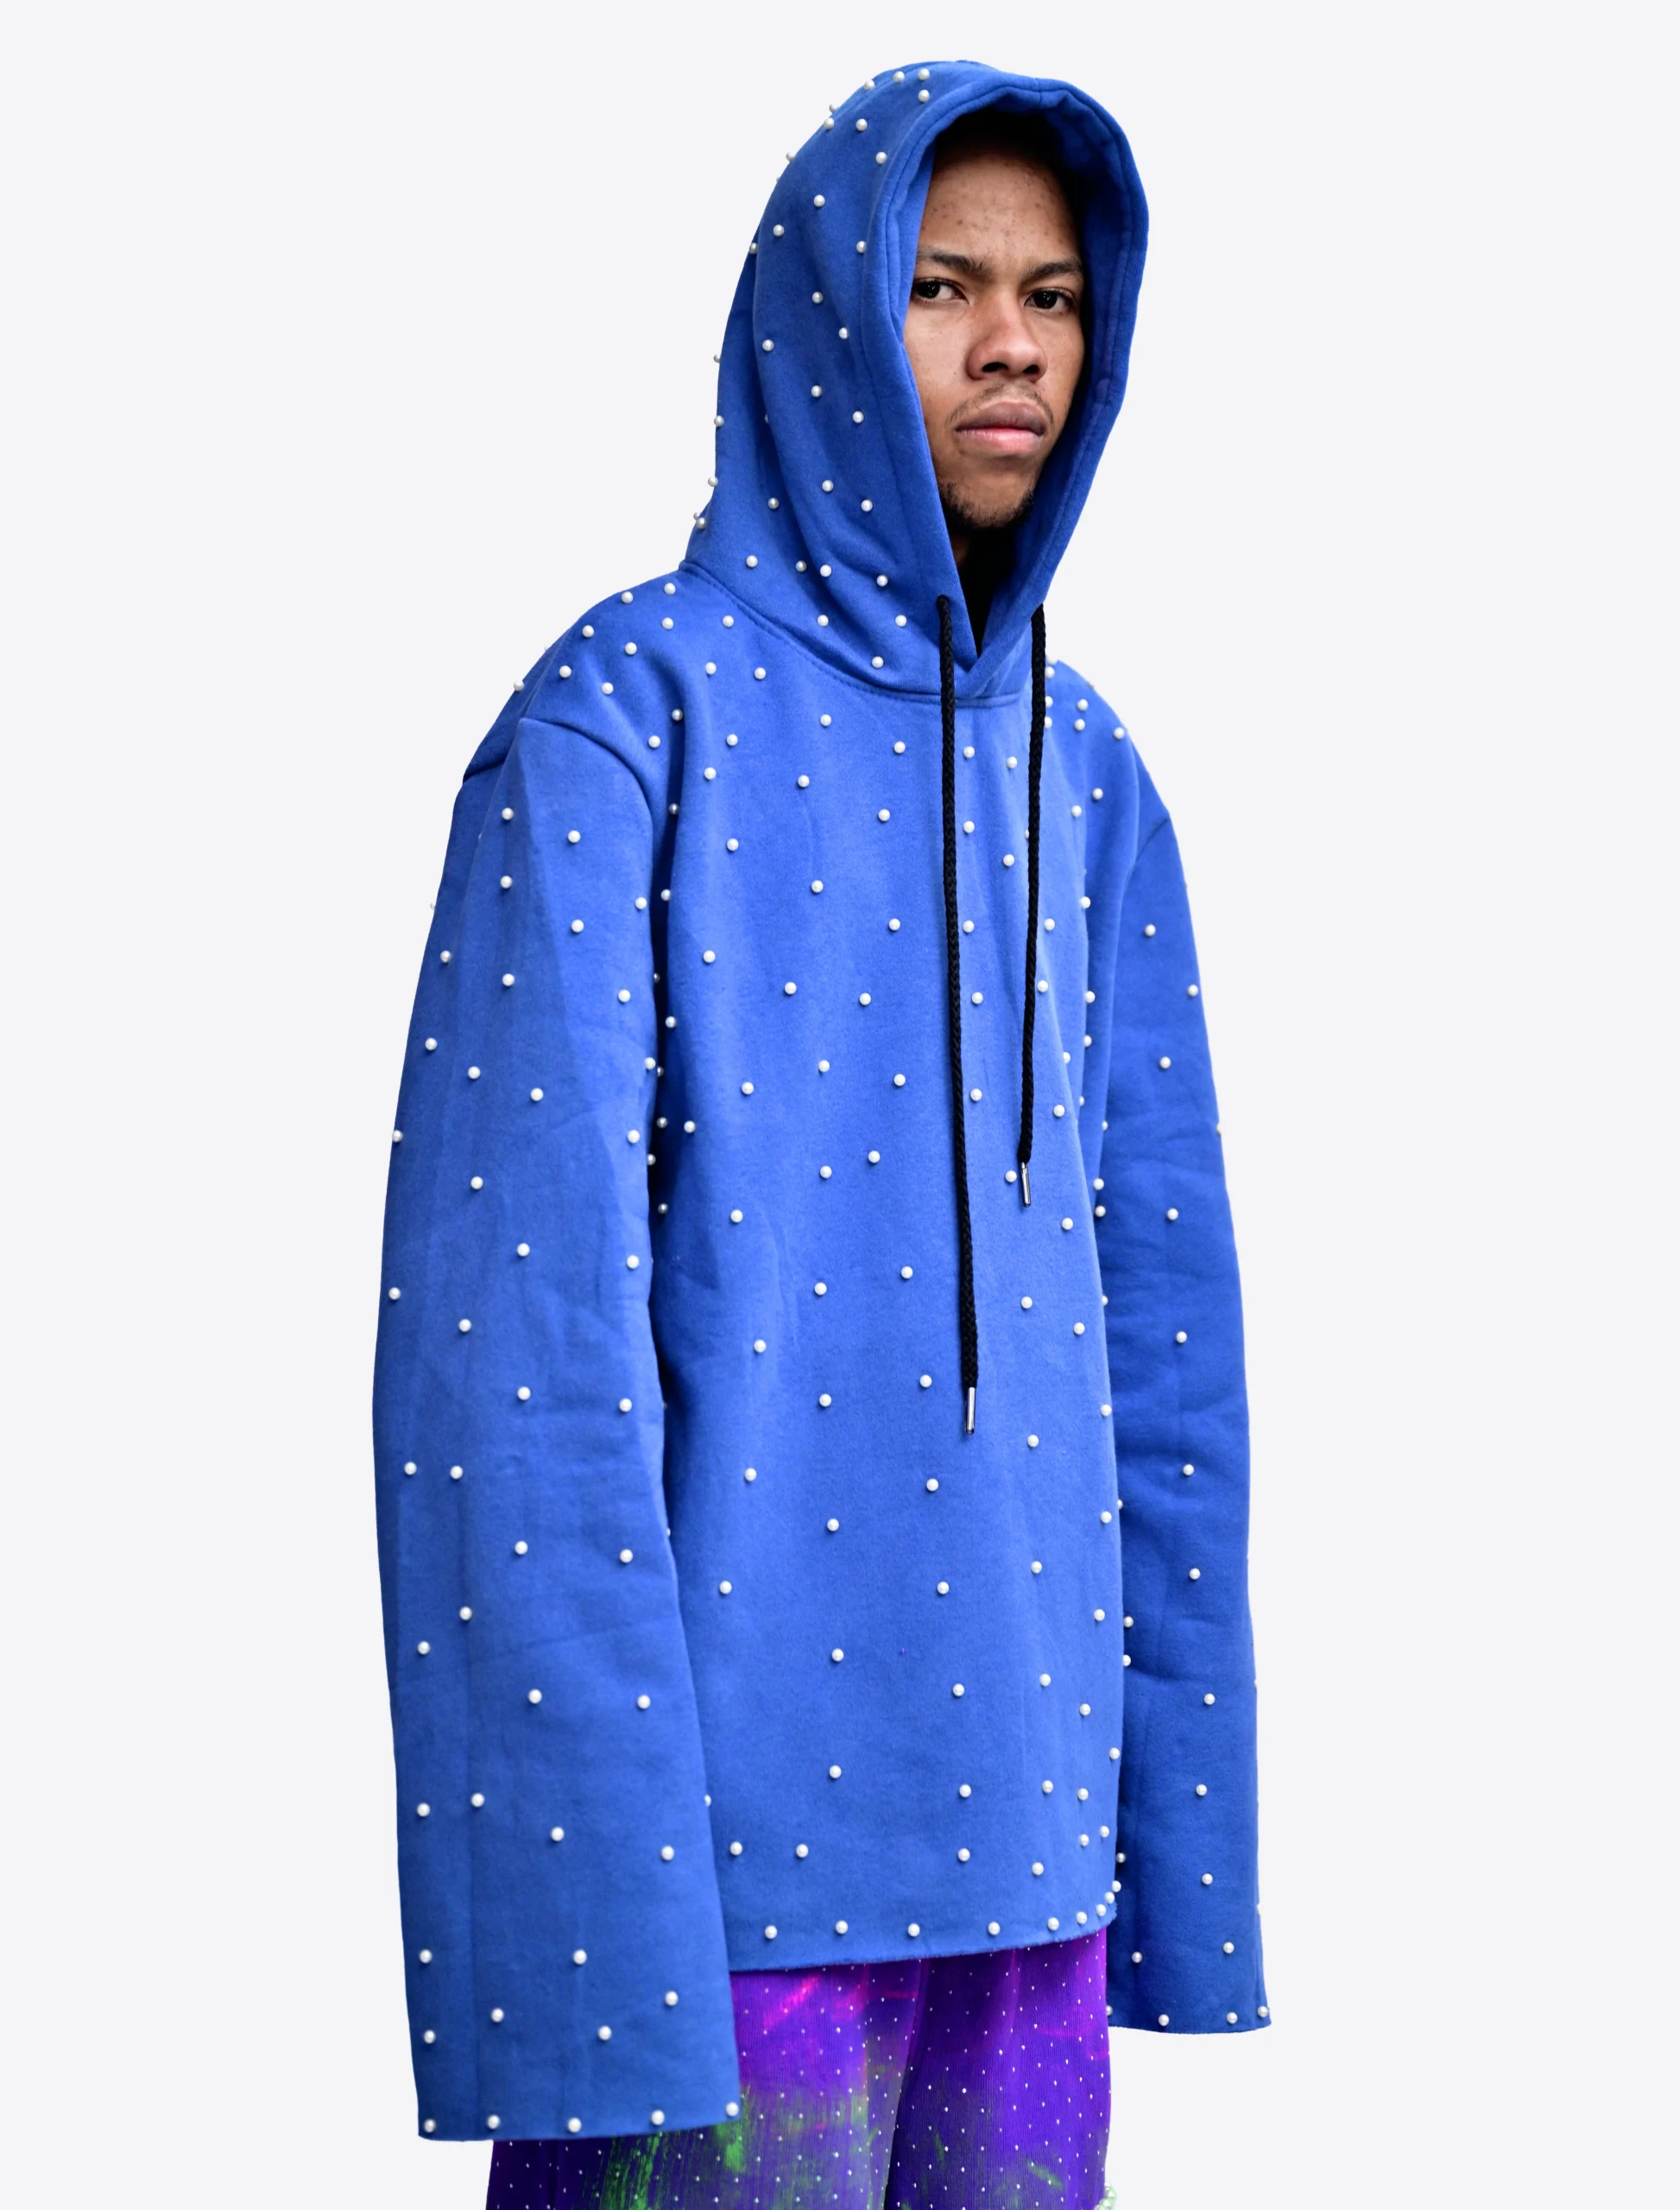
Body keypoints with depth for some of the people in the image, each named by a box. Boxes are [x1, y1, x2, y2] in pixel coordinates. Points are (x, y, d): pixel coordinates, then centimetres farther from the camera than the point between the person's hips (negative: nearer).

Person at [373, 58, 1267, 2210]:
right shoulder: (632, 706, -5)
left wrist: (1169, 1797, 9)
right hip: (740, 1787, -5)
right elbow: (520, 1294, -12)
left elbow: (1153, 1295, 12)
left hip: (1018, 1790, 5)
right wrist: (586, 1836, -18)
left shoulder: (1075, 766, 11)